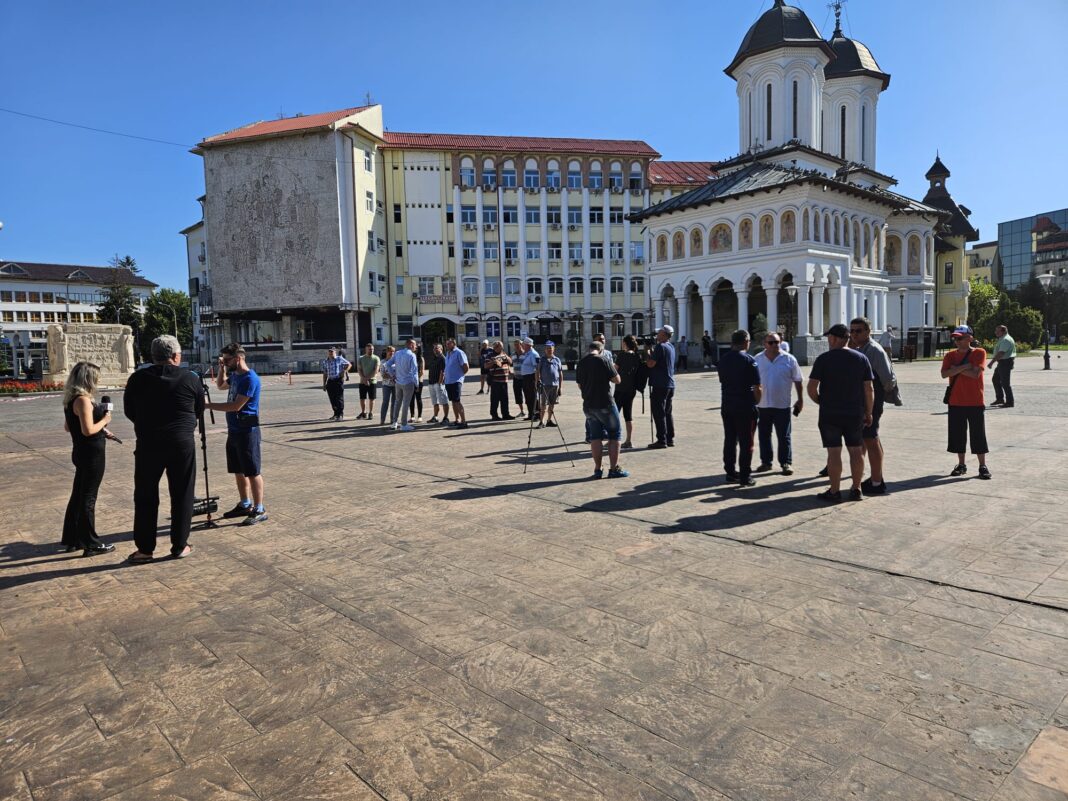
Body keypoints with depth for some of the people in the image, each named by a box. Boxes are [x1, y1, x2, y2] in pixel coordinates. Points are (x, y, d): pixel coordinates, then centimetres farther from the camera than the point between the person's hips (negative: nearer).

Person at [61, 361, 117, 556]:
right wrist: (105, 420, -9)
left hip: (81, 452, 9)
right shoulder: (83, 400, -19)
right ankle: (91, 544, 5)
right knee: (88, 498, -3)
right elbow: (88, 430, -25)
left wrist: (102, 431, 17)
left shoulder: (70, 399, 9)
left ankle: (72, 539, 26)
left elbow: (67, 427, 19)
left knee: (78, 495, 17)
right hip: (92, 454, -9)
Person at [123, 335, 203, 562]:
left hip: (148, 445, 1)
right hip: (182, 445, -1)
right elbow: (199, 412, 8)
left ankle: (145, 549, 15)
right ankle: (179, 546, 15)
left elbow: (129, 412, 10)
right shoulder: (191, 379, -3)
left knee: (145, 497, 11)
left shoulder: (137, 379, 0)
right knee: (182, 496, 9)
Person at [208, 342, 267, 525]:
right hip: (233, 430, 9)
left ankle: (259, 510, 2)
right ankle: (245, 505, 28)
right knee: (238, 470, 16)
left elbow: (236, 406, -22)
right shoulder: (234, 375, 11)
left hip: (247, 432, -9)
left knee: (252, 472, -4)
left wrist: (209, 405, -17)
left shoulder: (250, 378, -17)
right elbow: (220, 385, 32)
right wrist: (222, 368, 14)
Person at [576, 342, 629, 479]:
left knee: (595, 436, 11)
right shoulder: (603, 360, -11)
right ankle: (614, 469, 3)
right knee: (615, 434, 5)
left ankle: (598, 469, 10)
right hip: (605, 404, -5)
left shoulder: (580, 363, 6)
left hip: (588, 405, 5)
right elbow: (617, 380, -7)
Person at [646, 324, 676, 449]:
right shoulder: (671, 347, 14)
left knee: (658, 413, -5)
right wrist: (651, 351, 13)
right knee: (667, 412, 13)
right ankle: (670, 439, 16)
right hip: (670, 384, 9)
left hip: (660, 385, -9)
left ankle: (662, 440, -5)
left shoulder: (660, 346, -14)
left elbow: (650, 364, -18)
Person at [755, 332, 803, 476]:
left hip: (782, 405, -2)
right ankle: (766, 462, 22)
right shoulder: (757, 360, 2)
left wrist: (800, 399, 4)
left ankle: (786, 463, 12)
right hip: (762, 405, 2)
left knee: (784, 436, 3)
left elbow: (797, 380, 4)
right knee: (764, 435, 11)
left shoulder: (789, 359, -2)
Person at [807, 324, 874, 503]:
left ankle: (834, 492, 4)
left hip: (829, 414, -3)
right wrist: (868, 413, 10)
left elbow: (811, 388, -11)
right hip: (855, 413, 3)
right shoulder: (861, 358, 3)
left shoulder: (823, 359, -8)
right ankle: (856, 490, 18)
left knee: (834, 452, 0)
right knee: (856, 451, 11)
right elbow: (869, 390, 1)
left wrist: (821, 402, 7)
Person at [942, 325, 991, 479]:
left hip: (975, 402, -3)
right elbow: (944, 374, -10)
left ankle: (983, 466, 11)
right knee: (957, 434, 8)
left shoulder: (979, 353, -4)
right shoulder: (950, 355, 6)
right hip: (955, 402, 3)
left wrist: (956, 369, -10)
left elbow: (975, 373, -17)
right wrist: (964, 367, -17)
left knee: (978, 434, 2)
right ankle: (961, 465, 19)